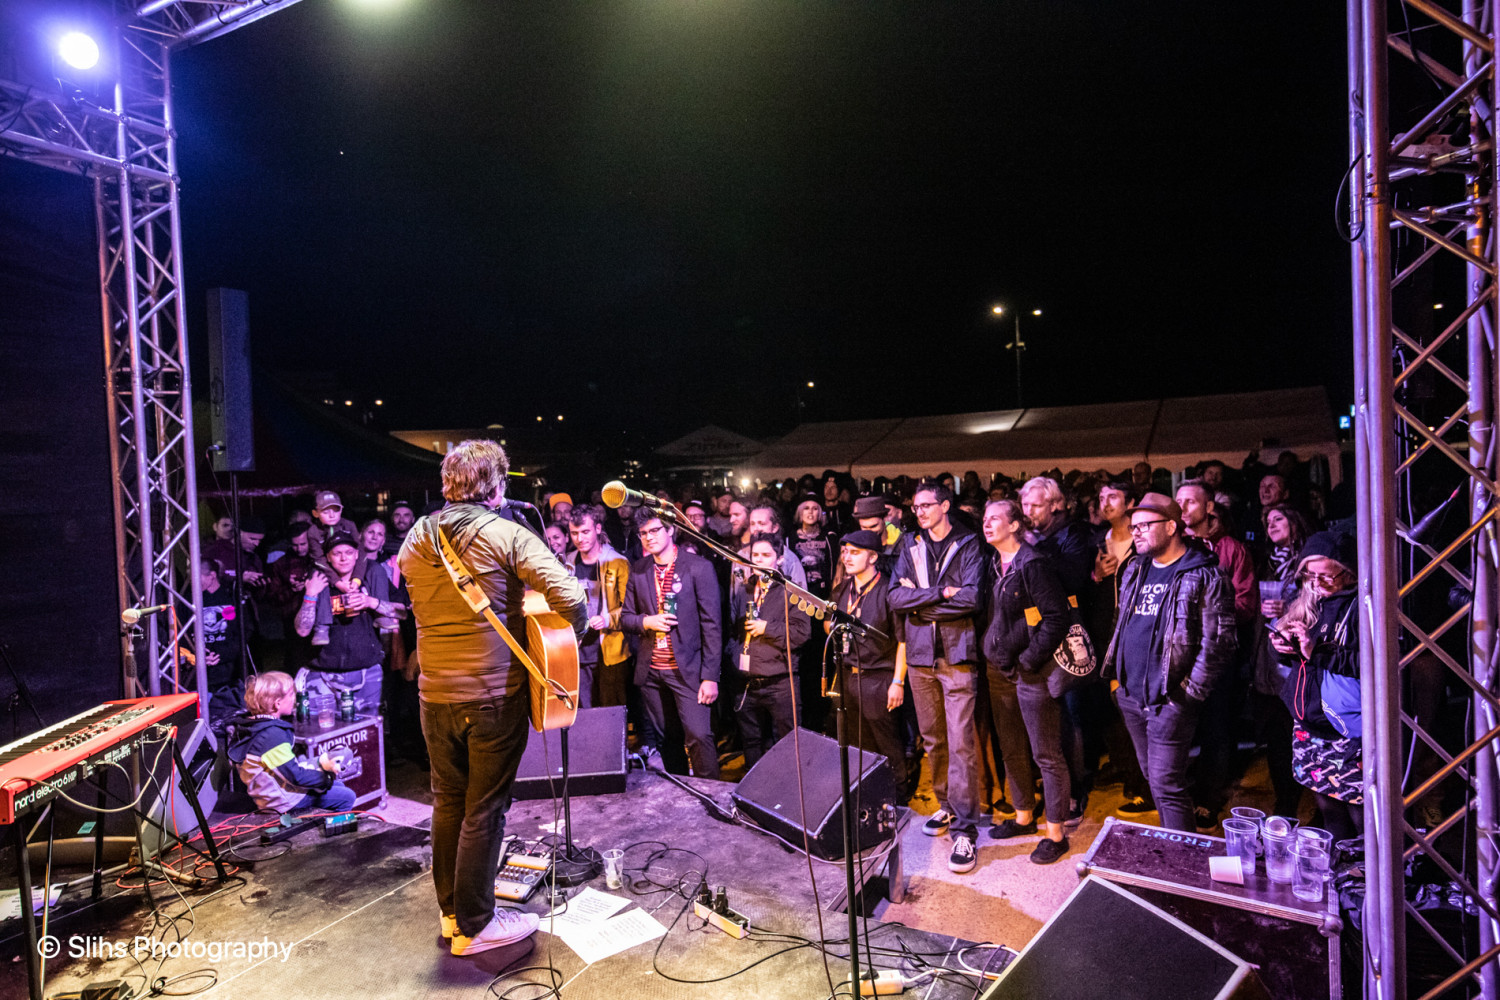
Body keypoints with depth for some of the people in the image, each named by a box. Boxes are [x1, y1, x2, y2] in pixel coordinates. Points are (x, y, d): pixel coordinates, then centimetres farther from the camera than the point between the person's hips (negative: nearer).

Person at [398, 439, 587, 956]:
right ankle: (474, 925, 21)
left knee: (448, 801, 20)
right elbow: (571, 597, -23)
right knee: (484, 810, 7)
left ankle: (450, 908, 35)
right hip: (494, 695, -5)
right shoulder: (508, 535, -14)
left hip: (435, 694, 6)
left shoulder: (415, 539, 3)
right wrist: (567, 638, -6)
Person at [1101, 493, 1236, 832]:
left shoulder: (1203, 575, -11)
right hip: (1130, 694, 8)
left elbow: (1218, 642, -14)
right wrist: (1116, 671, 15)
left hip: (1168, 699, -7)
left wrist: (1190, 692, -14)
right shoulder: (1135, 570, 12)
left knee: (1166, 785, -6)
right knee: (1153, 777, 19)